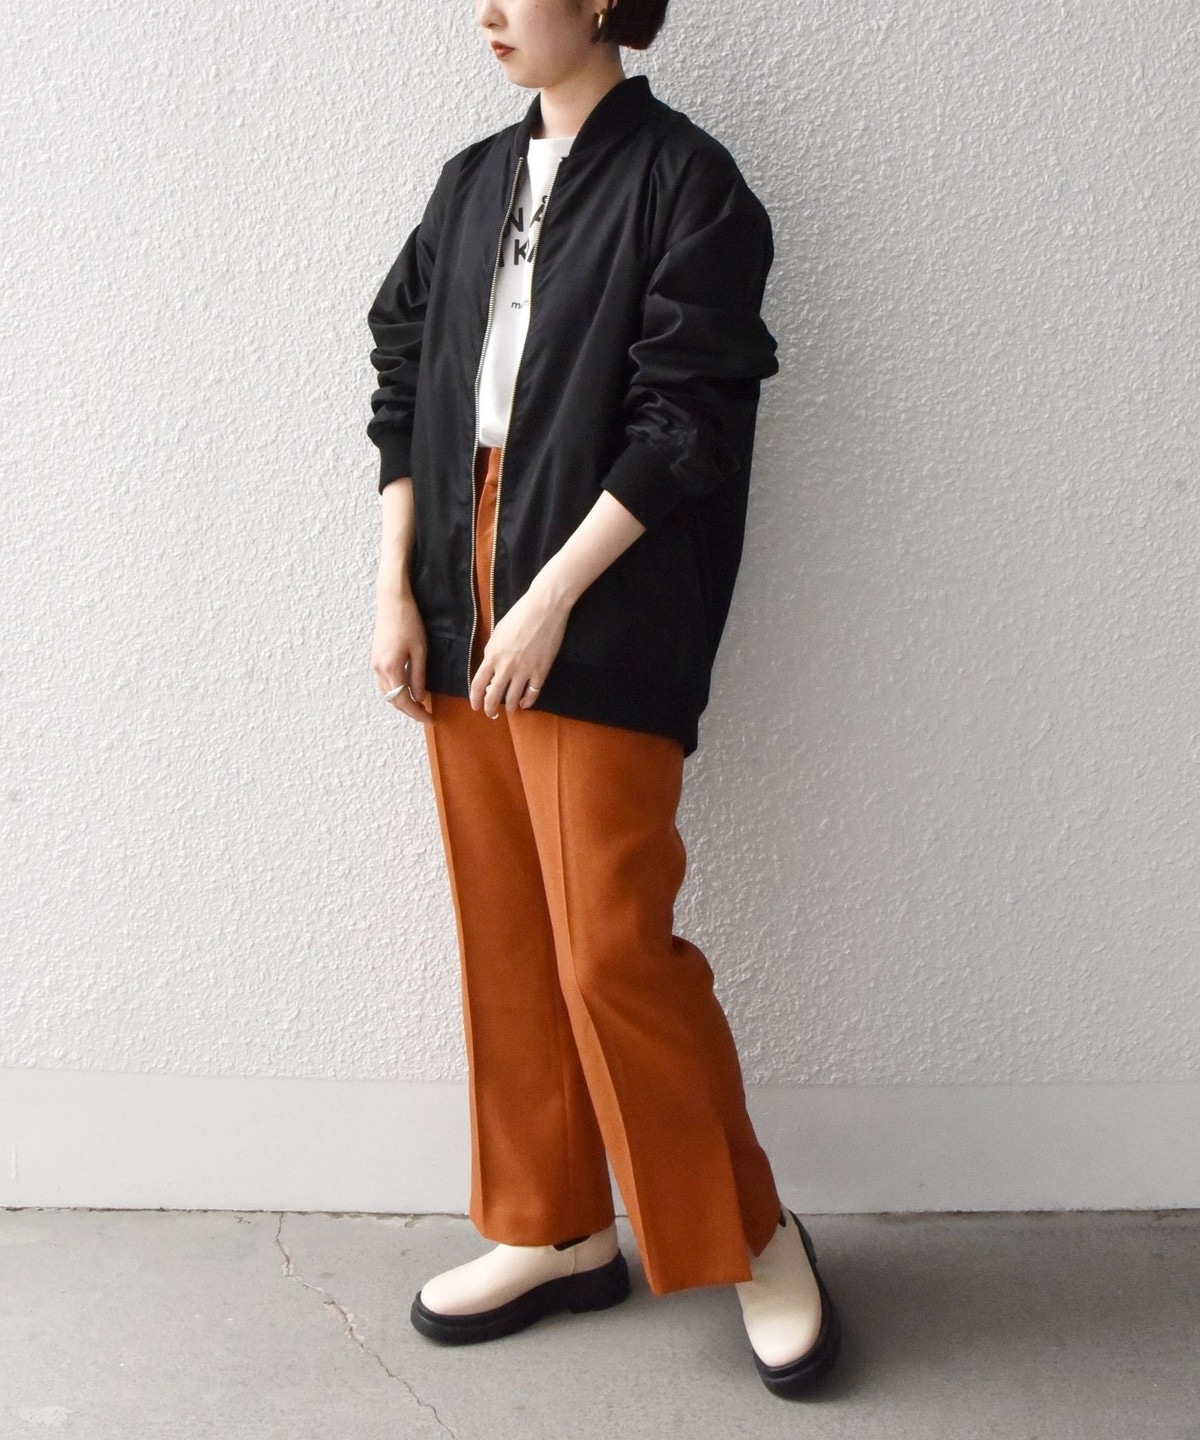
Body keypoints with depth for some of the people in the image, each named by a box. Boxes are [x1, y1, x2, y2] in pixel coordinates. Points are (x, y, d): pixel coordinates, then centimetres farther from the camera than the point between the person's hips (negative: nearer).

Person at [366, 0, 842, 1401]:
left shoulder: (682, 179, -5)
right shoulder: (473, 181, 15)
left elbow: (685, 419, -12)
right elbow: (405, 383, 13)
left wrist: (552, 598, -16)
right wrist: (396, 589, 4)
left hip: (601, 620, -7)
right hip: (464, 605, 7)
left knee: (612, 944, -7)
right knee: (502, 934, 11)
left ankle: (754, 1233, 14)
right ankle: (555, 1233, 25)